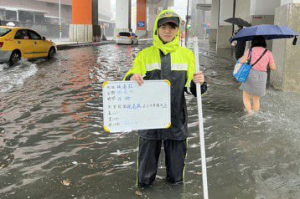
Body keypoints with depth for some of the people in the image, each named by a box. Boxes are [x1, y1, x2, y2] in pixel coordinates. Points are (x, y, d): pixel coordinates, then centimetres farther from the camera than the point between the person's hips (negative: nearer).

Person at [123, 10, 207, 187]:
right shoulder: (145, 54, 3)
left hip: (177, 116, 1)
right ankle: (145, 180, 34)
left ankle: (175, 180, 39)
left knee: (177, 153, 13)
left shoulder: (186, 54, 5)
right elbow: (129, 81, 0)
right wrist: (132, 79, -23)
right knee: (148, 152, 9)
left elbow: (191, 88, 5)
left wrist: (198, 83, -19)